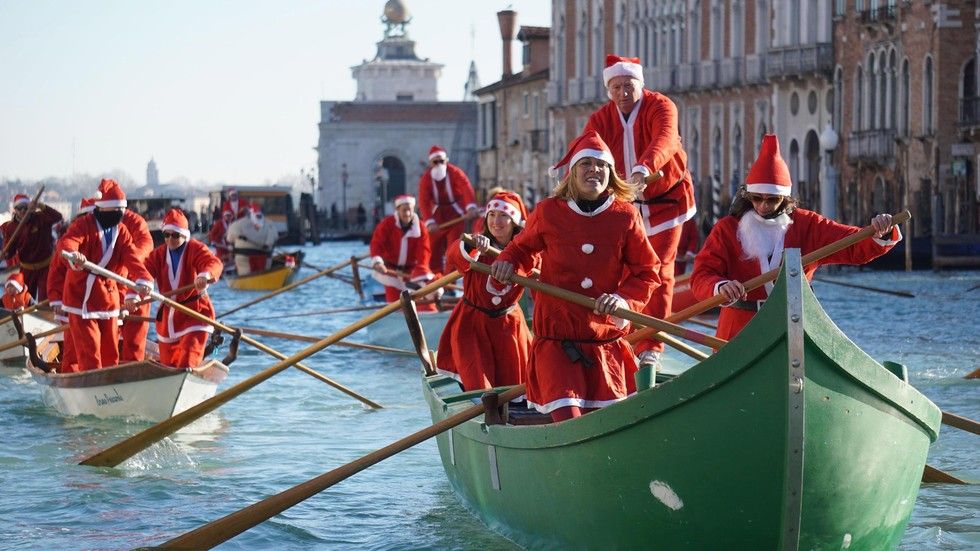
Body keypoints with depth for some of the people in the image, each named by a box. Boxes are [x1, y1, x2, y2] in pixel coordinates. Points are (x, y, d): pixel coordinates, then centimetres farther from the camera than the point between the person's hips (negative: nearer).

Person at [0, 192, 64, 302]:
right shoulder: (10, 227, -3)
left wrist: (41, 207, -40)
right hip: (27, 269, 3)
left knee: (44, 301, -7)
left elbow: (57, 217, -29)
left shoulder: (40, 218, -12)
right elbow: (10, 250, 1)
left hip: (45, 267, -3)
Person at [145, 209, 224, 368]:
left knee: (188, 359, -17)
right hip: (168, 314, 5)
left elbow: (215, 263, -29)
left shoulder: (196, 249, -9)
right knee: (167, 362, 13)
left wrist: (205, 275, -53)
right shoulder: (159, 254, 5)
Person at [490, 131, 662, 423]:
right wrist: (508, 262, -1)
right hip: (556, 340, -2)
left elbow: (648, 272, 5)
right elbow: (522, 248, 21)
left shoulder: (626, 217, 1)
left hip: (607, 341, 2)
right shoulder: (548, 212, 2)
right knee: (569, 423, -16)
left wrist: (623, 299, -12)